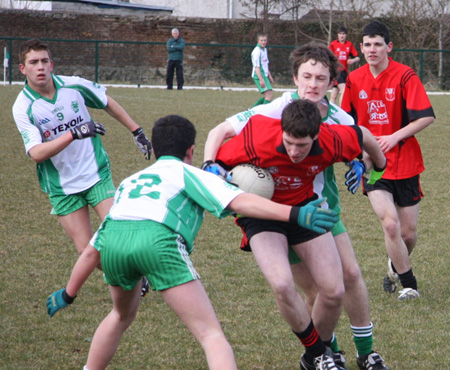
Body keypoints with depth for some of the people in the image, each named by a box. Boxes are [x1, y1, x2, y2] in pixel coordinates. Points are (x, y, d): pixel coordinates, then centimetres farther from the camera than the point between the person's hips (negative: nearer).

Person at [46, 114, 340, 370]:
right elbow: (239, 201, 5)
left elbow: (92, 251, 41)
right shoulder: (189, 174, 25)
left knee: (123, 314, 36)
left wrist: (68, 294, 52)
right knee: (211, 334, -5)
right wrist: (294, 215, -2)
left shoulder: (130, 182, 38)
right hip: (157, 240, -5)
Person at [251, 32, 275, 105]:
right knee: (269, 95, -16)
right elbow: (256, 67, -20)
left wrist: (269, 76, 25)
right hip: (259, 76, -10)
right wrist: (261, 79, -24)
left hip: (264, 75, 10)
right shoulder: (257, 51, -16)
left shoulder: (264, 49, 14)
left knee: (268, 96, 13)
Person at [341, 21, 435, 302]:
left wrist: (395, 137, -22)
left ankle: (398, 265, 38)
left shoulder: (405, 76, -11)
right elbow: (349, 119, 17)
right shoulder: (355, 80, 1)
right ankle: (409, 283, -1)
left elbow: (427, 117, -15)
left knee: (408, 232, 4)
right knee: (390, 223, -17)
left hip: (405, 162, -1)